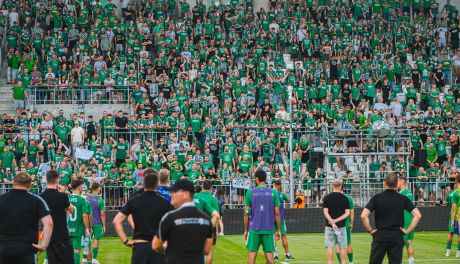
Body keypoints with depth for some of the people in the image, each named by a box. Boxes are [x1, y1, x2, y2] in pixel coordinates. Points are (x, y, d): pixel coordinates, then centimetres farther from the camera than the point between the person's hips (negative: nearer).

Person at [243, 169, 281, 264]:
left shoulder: (250, 192, -2)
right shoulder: (273, 192, 0)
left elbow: (246, 213, 0)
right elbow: (277, 213, 0)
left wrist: (246, 230, 9)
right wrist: (278, 230, 9)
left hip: (254, 229, 0)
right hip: (269, 229, 1)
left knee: (252, 254, 4)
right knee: (269, 254, 3)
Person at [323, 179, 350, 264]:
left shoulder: (327, 197, -2)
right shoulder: (345, 198, -2)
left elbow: (325, 212, -9)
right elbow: (347, 213, -6)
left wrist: (332, 222, -15)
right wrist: (336, 220, -9)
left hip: (329, 226, 0)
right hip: (341, 225, 0)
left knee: (330, 247, 3)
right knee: (343, 247, 7)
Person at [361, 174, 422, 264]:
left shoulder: (376, 198, -4)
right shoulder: (403, 199, 2)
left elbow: (363, 216, -14)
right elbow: (418, 215, -3)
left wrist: (370, 230, -3)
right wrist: (408, 230, 0)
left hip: (380, 236, -1)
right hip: (397, 236, 1)